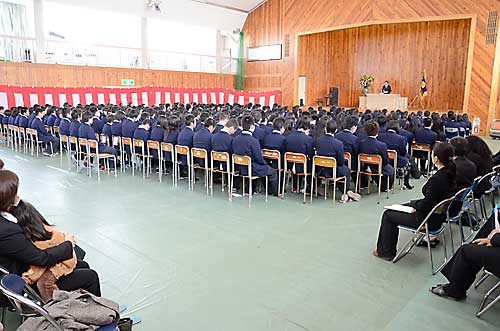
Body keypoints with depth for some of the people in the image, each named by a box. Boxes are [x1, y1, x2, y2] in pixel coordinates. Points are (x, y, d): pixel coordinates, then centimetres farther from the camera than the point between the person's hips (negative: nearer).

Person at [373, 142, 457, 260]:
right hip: (440, 214, 9)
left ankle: (385, 251, 21)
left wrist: (415, 206, -5)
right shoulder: (451, 172, -4)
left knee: (388, 214, 7)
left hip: (430, 220, -9)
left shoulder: (437, 179, -31)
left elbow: (427, 205, -25)